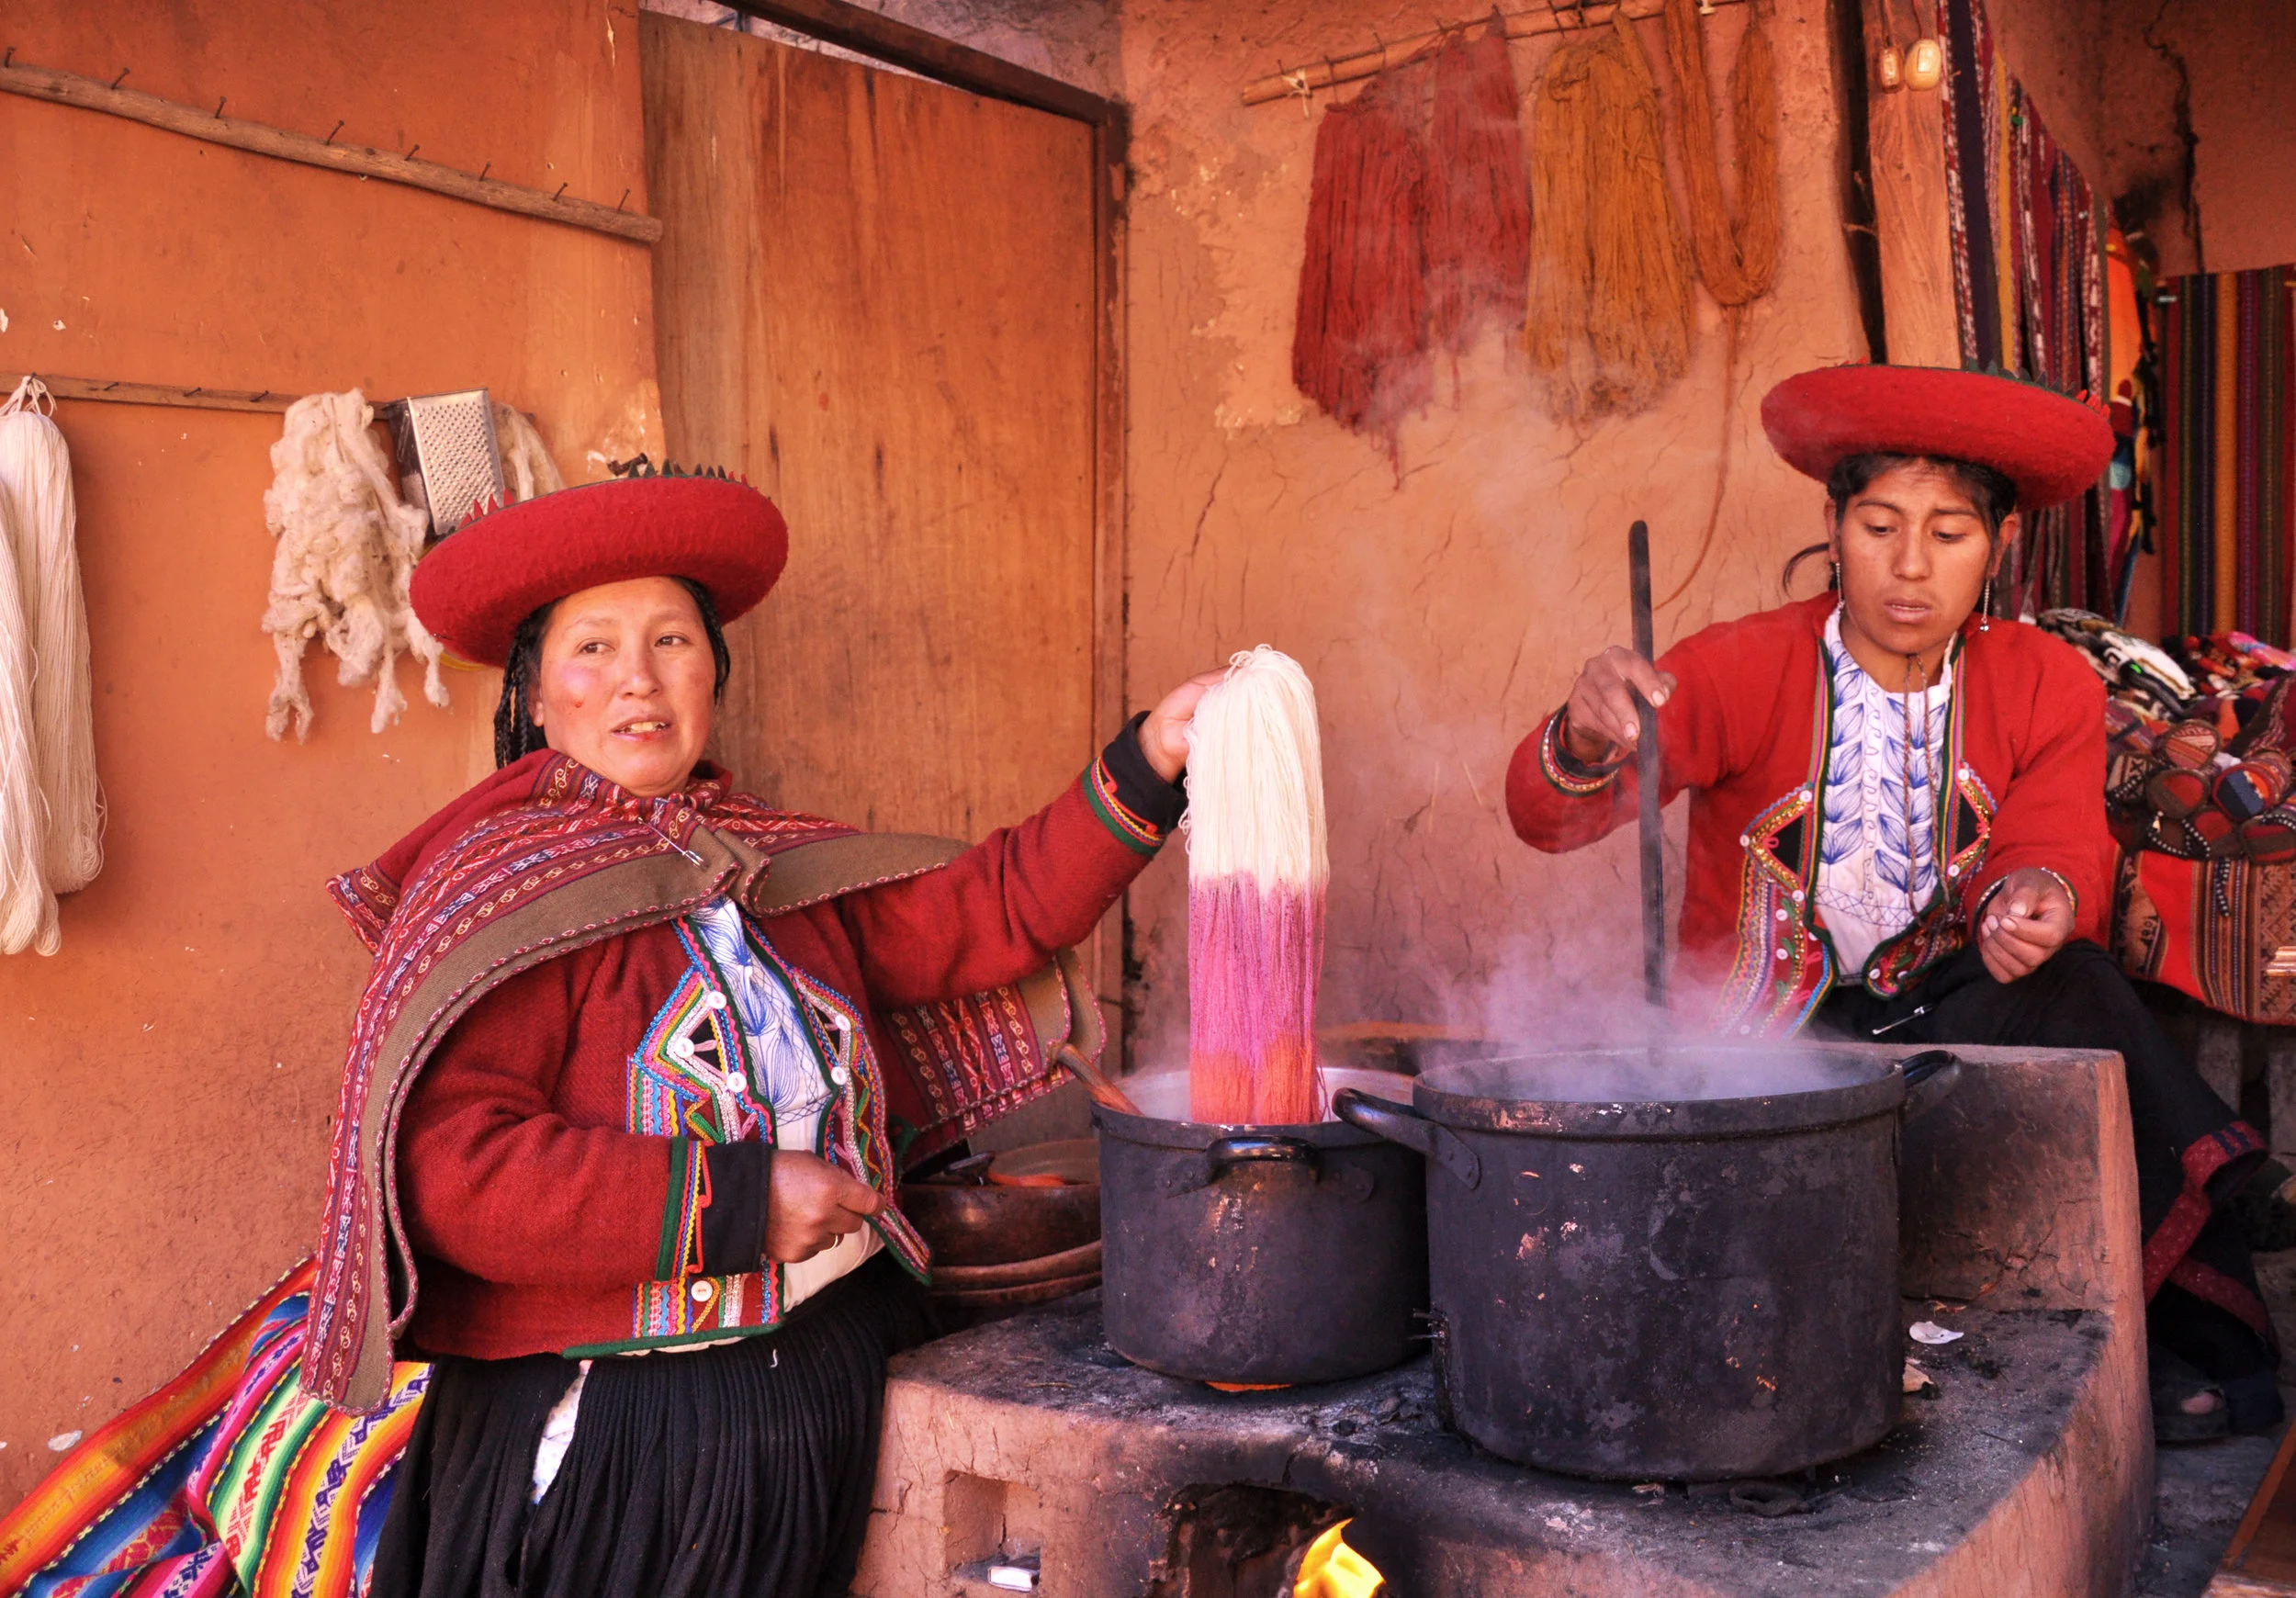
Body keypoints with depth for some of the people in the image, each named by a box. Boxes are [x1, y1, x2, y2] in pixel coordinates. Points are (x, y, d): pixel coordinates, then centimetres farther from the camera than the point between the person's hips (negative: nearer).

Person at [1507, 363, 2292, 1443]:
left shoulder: (2049, 689, 0)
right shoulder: (1741, 671, -11)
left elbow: (2060, 851, -9)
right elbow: (1549, 819, -19)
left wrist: (2039, 897, -36)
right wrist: (1585, 743, -44)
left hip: (1945, 1013, 3)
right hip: (1766, 1041, -3)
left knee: (2066, 982, -28)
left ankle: (2199, 1343, -18)